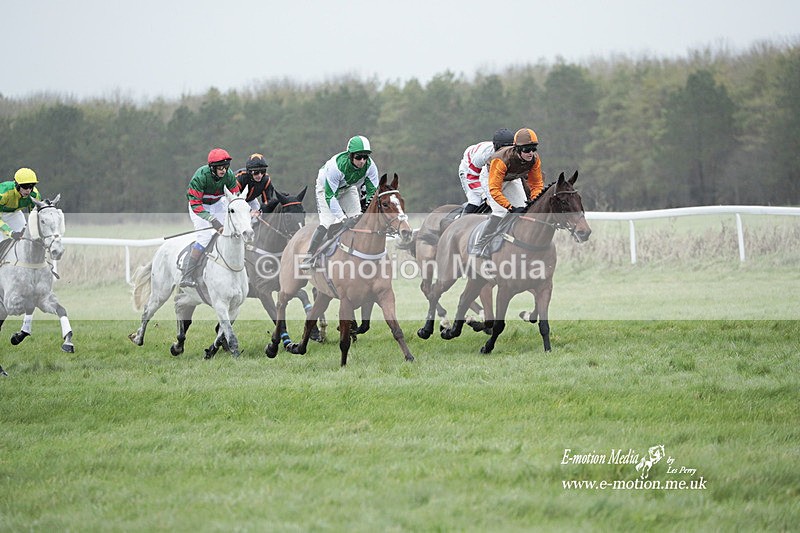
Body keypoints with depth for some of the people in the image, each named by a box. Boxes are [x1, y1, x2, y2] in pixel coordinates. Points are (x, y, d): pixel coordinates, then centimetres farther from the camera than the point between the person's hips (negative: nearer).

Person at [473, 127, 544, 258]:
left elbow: (537, 184, -12)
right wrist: (511, 208, -51)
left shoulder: (534, 159, -25)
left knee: (523, 210, -4)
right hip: (491, 178, -6)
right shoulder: (502, 160, -44)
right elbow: (494, 189, -44)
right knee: (500, 212, -22)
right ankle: (479, 249, -18)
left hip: (512, 180, 6)